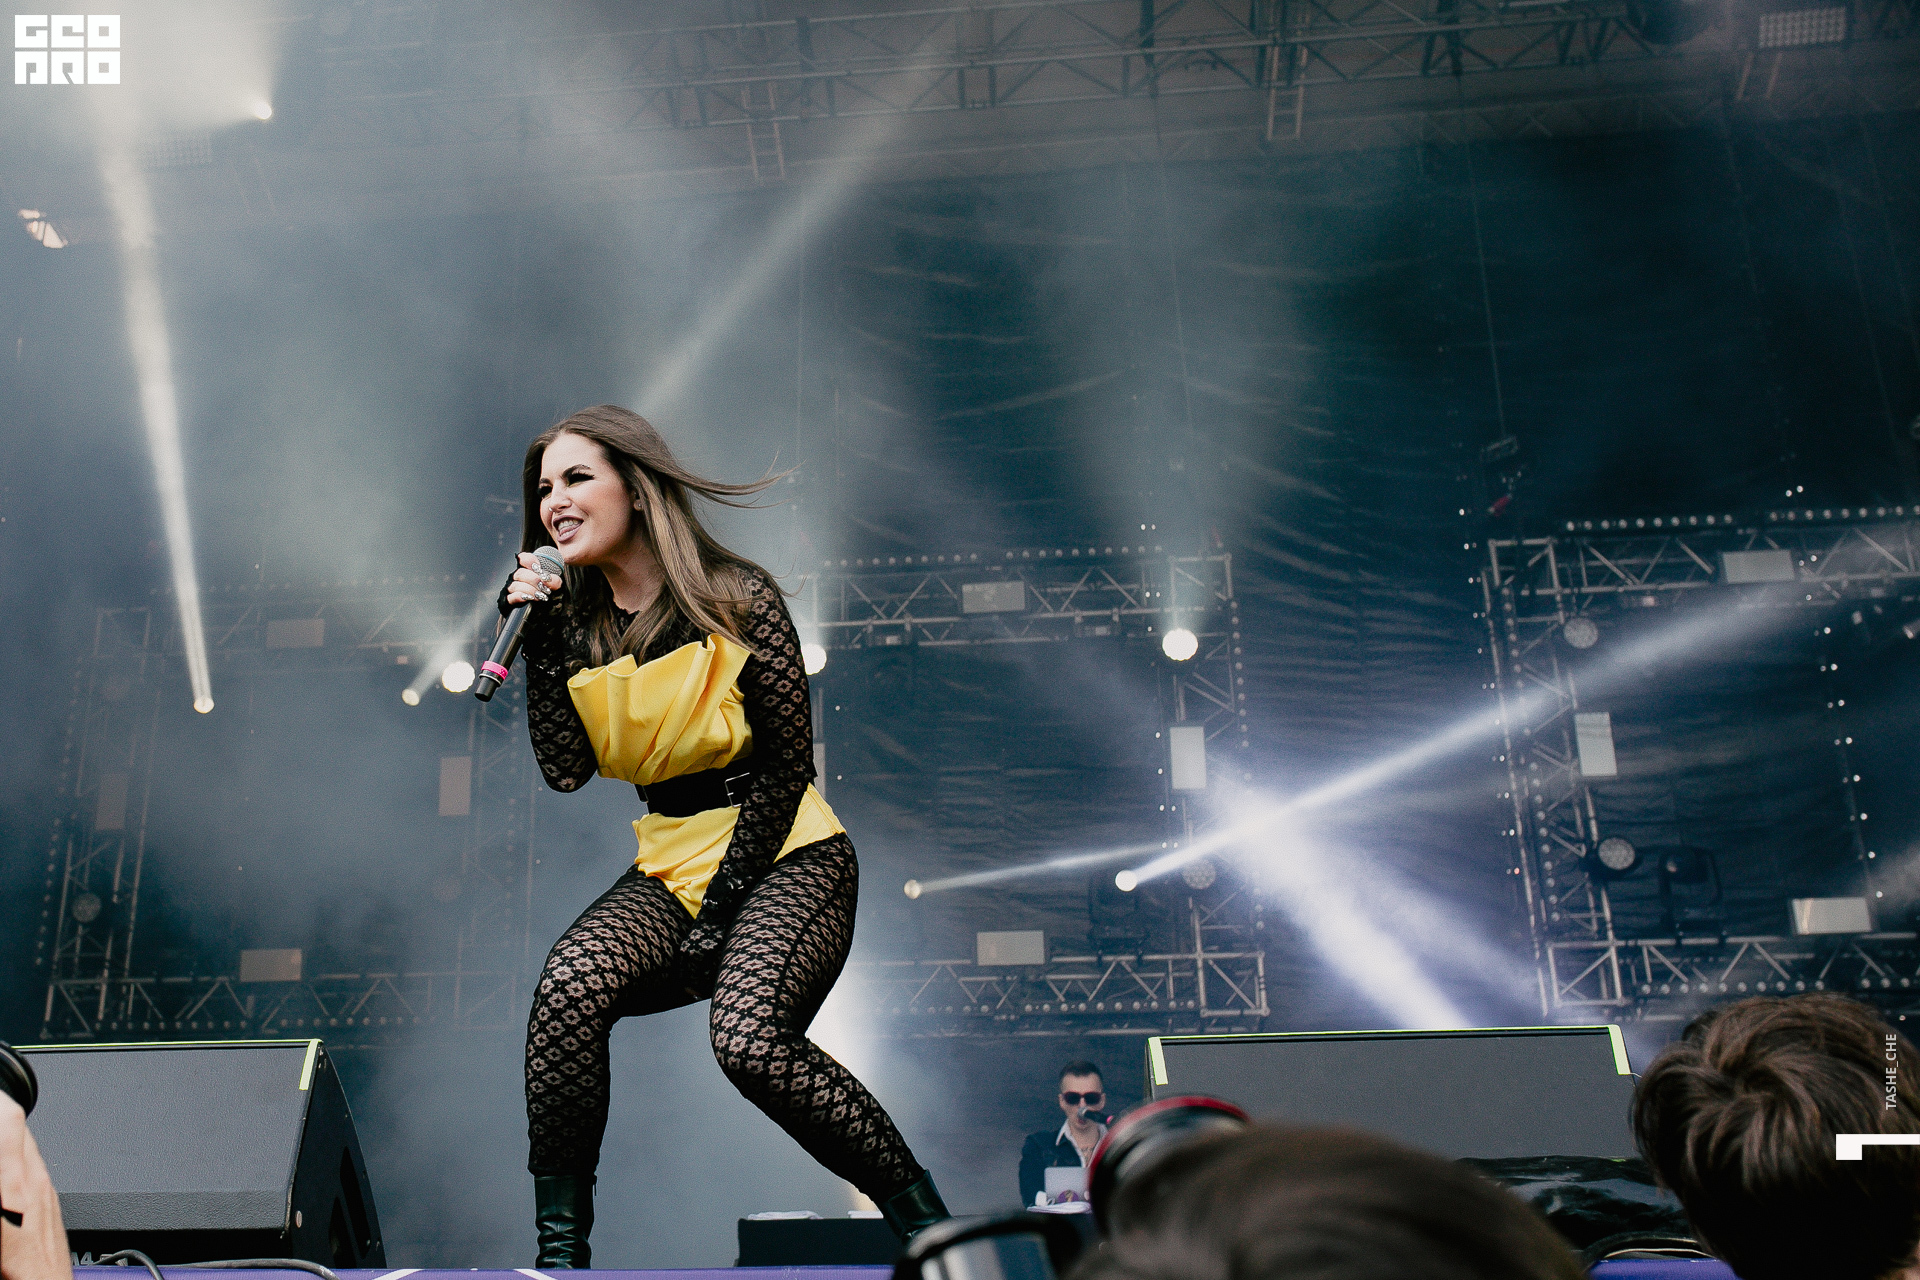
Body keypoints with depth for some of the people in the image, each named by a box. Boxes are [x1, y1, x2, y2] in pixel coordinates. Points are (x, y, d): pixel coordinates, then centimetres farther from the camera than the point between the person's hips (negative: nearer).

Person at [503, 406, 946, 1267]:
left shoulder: (737, 599, -8)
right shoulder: (578, 624, 7)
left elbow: (787, 764, -9)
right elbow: (566, 770, -4)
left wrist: (724, 900, -13)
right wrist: (540, 643, -9)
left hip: (782, 855, -5)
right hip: (670, 865, 5)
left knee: (746, 1035, -30)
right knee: (568, 985, -25)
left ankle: (923, 1215, -10)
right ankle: (559, 1243, -10)